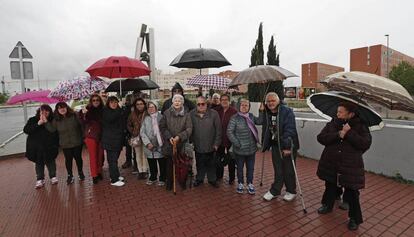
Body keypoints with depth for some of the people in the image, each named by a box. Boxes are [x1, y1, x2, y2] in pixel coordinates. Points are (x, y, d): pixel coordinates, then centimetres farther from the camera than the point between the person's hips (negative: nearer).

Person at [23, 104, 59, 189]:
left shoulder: (53, 120, -4)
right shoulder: (33, 120, 0)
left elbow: (55, 131, -11)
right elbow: (26, 130, -14)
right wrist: (38, 123, -22)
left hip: (49, 146, -1)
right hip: (36, 147, 1)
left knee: (50, 161, 9)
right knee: (39, 163, 9)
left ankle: (53, 177, 24)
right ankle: (40, 180, 21)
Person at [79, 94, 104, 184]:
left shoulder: (102, 110, 5)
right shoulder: (88, 110, -4)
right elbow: (84, 122, -12)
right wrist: (83, 114, -29)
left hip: (101, 136, 3)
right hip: (91, 136, -3)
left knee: (100, 155, 10)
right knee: (93, 156, 1)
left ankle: (99, 172, 24)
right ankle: (94, 175, 10)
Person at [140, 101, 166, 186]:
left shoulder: (161, 117, -1)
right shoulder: (146, 119, 6)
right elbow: (142, 132, 2)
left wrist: (164, 142, -13)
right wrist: (147, 143, -10)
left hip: (160, 145, -2)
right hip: (150, 146, 2)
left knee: (162, 164, 7)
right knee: (151, 164, 14)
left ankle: (162, 179, 26)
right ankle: (153, 177, 35)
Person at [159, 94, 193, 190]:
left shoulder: (186, 115, 0)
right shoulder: (167, 113, 1)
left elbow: (189, 129, -6)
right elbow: (162, 126, 3)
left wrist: (179, 137, -18)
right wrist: (169, 137, -9)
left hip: (182, 144, 0)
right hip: (169, 143, 0)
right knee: (170, 164, 9)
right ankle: (169, 183, 24)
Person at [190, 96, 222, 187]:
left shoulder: (214, 114, -7)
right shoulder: (191, 114, -2)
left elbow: (218, 130, -5)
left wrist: (216, 143, -7)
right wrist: (191, 142, 0)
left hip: (210, 146, -1)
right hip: (198, 146, 1)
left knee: (211, 164, 13)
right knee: (200, 164, 17)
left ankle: (212, 179, 31)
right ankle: (199, 179, 36)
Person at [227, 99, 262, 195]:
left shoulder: (251, 116, 6)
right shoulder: (235, 118, -12)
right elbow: (229, 132, -14)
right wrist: (237, 144, -16)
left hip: (252, 149, 4)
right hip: (240, 150, -4)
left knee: (250, 168, 16)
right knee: (240, 167, 14)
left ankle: (250, 184, 35)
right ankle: (240, 184, 34)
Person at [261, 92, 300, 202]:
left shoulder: (287, 111, -16)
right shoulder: (266, 113, 2)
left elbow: (290, 130, -23)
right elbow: (265, 130, 11)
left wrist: (287, 146, -26)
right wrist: (265, 144, 11)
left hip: (288, 146, -4)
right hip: (275, 145, 5)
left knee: (289, 170, 9)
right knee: (278, 171, 14)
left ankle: (291, 191, 30)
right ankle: (274, 191, 27)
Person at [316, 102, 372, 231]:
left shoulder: (361, 126, -5)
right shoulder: (332, 123, 0)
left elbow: (366, 144, -18)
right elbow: (321, 138, -10)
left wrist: (349, 133, -23)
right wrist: (338, 134, -21)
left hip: (350, 166, -3)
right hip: (330, 163, 3)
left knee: (351, 192, 3)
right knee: (330, 186, 20)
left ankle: (355, 218, 24)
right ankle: (327, 205, 43)